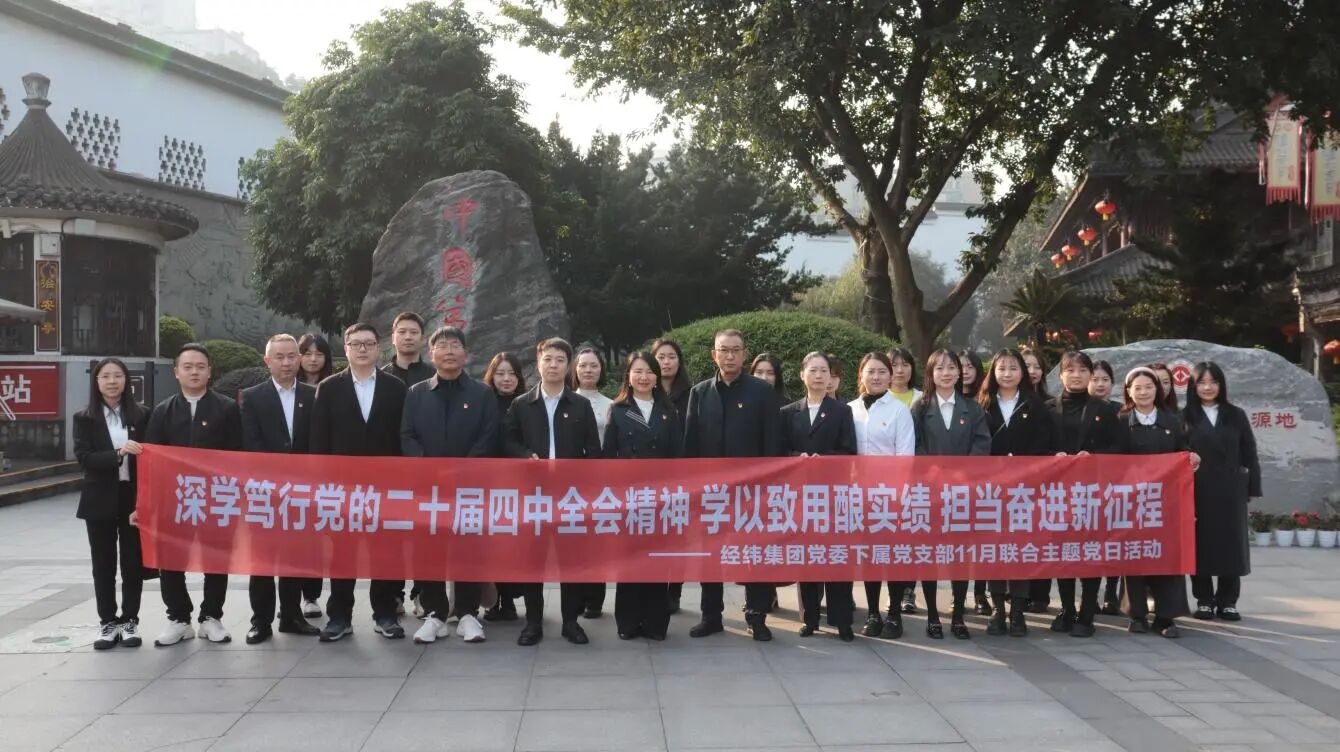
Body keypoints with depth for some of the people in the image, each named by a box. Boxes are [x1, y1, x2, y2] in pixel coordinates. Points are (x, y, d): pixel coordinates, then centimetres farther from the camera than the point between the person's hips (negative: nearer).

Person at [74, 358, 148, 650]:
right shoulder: (85, 418, 2)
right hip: (100, 500, 0)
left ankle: (130, 621, 14)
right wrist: (118, 453, -25)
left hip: (134, 498, 0)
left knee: (133, 562, 4)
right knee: (103, 563, 6)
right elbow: (84, 458, -8)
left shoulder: (141, 415, 3)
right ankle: (107, 622, 14)